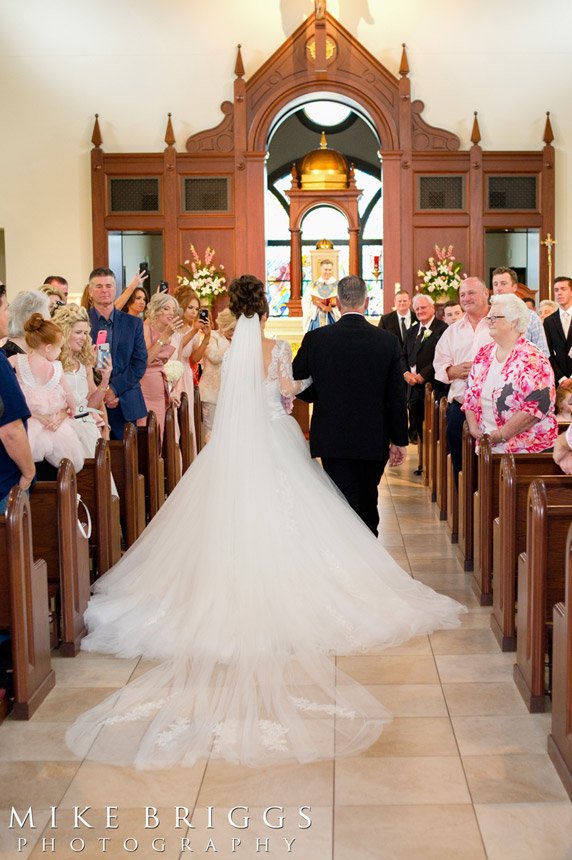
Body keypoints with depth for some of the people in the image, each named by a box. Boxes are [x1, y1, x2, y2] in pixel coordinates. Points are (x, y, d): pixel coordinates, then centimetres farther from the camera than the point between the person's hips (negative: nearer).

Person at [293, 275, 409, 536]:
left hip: (333, 439, -2)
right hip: (374, 441, 2)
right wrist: (399, 440, 5)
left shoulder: (315, 339, -8)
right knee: (367, 505, 18)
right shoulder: (388, 341, -6)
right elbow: (397, 397, -3)